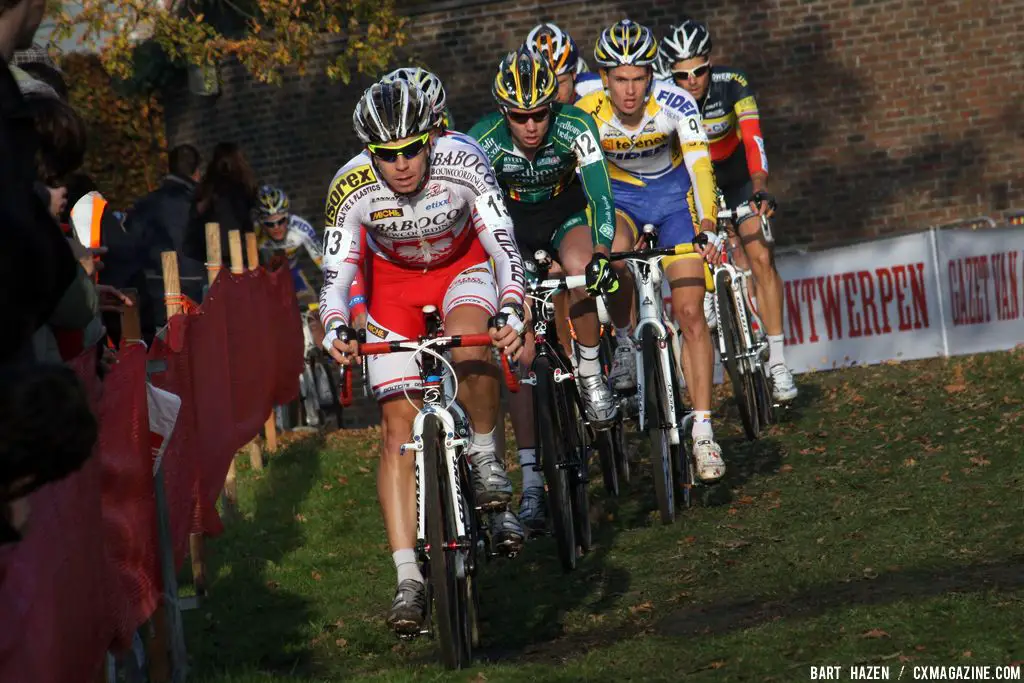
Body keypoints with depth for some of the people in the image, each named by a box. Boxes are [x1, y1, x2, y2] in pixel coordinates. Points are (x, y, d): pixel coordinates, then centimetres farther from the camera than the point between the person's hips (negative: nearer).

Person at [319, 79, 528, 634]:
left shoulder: (462, 162, -31)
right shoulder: (352, 189, -28)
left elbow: (503, 244, -33)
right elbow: (336, 274, -27)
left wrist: (512, 312, -50)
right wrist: (336, 330, -47)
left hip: (464, 263, -1)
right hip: (394, 280, 1)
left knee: (467, 343, -36)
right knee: (398, 426, -9)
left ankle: (486, 458, -8)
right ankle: (408, 577, -10)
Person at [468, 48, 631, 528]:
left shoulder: (574, 127, -28)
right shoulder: (483, 141, -27)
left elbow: (600, 193, -36)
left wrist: (602, 254, -51)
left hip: (567, 215, 0)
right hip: (512, 226, 0)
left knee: (581, 268, -37)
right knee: (521, 352, -11)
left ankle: (591, 375, -14)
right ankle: (530, 480, -8)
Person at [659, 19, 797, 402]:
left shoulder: (733, 86, -28)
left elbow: (753, 140, -39)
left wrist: (760, 188, -55)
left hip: (736, 174, 0)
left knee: (760, 257, -14)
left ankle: (777, 363, -12)